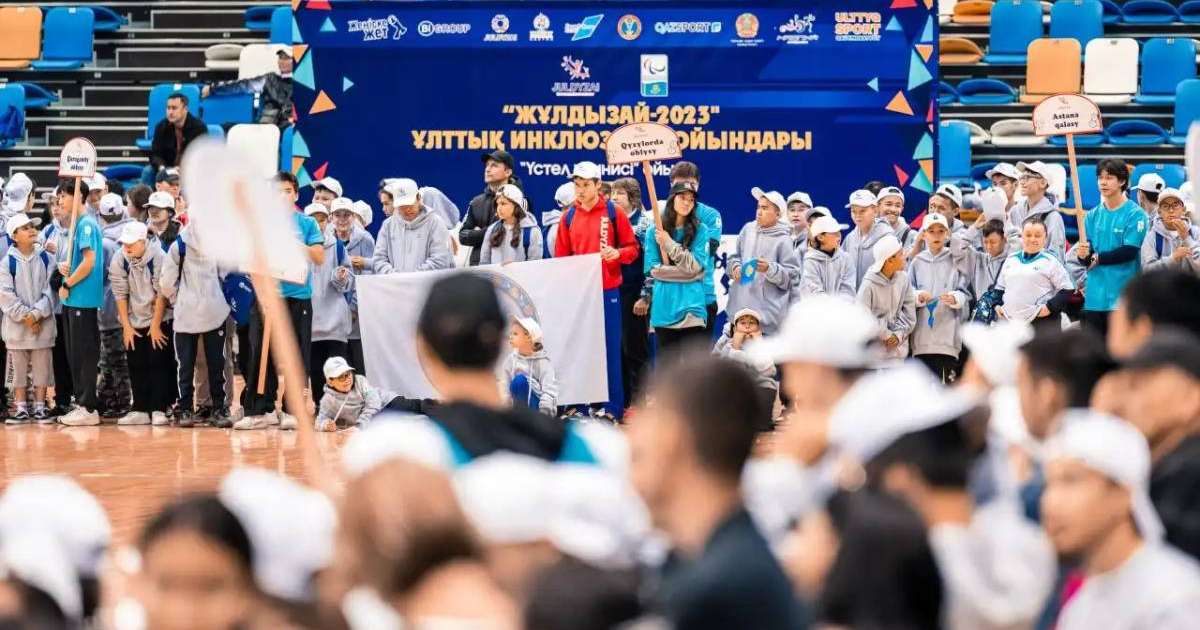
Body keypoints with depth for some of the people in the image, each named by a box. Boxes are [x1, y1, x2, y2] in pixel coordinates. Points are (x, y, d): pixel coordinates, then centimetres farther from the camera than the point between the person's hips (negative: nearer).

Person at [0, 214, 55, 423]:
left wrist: (37, 313, -12)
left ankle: (40, 407, 12)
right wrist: (25, 316, -13)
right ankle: (21, 409, 11)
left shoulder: (46, 258, 2)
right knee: (19, 367, 4)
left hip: (43, 322, 1)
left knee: (42, 366, 4)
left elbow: (50, 289, -1)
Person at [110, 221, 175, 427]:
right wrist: (126, 326, -4)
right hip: (133, 322, 4)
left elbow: (161, 294, -14)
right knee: (136, 366, 5)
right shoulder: (119, 259, -10)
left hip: (159, 320, -3)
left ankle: (159, 410, -4)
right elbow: (120, 294, -5)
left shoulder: (158, 258, -19)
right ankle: (140, 411, 11)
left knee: (159, 365, -6)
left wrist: (156, 325, -12)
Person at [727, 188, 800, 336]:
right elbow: (734, 257, 20)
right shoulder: (748, 229, 10)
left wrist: (769, 269, -19)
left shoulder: (783, 240, -5)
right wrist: (735, 267, -1)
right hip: (741, 305, 5)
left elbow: (792, 276, -6)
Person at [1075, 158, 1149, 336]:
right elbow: (1086, 258, 8)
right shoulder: (1093, 215, 13)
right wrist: (1082, 255, -15)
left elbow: (1129, 252, -13)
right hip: (1094, 297, 5)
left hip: (1121, 297, -5)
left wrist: (1097, 258, -7)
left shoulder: (1135, 214, -4)